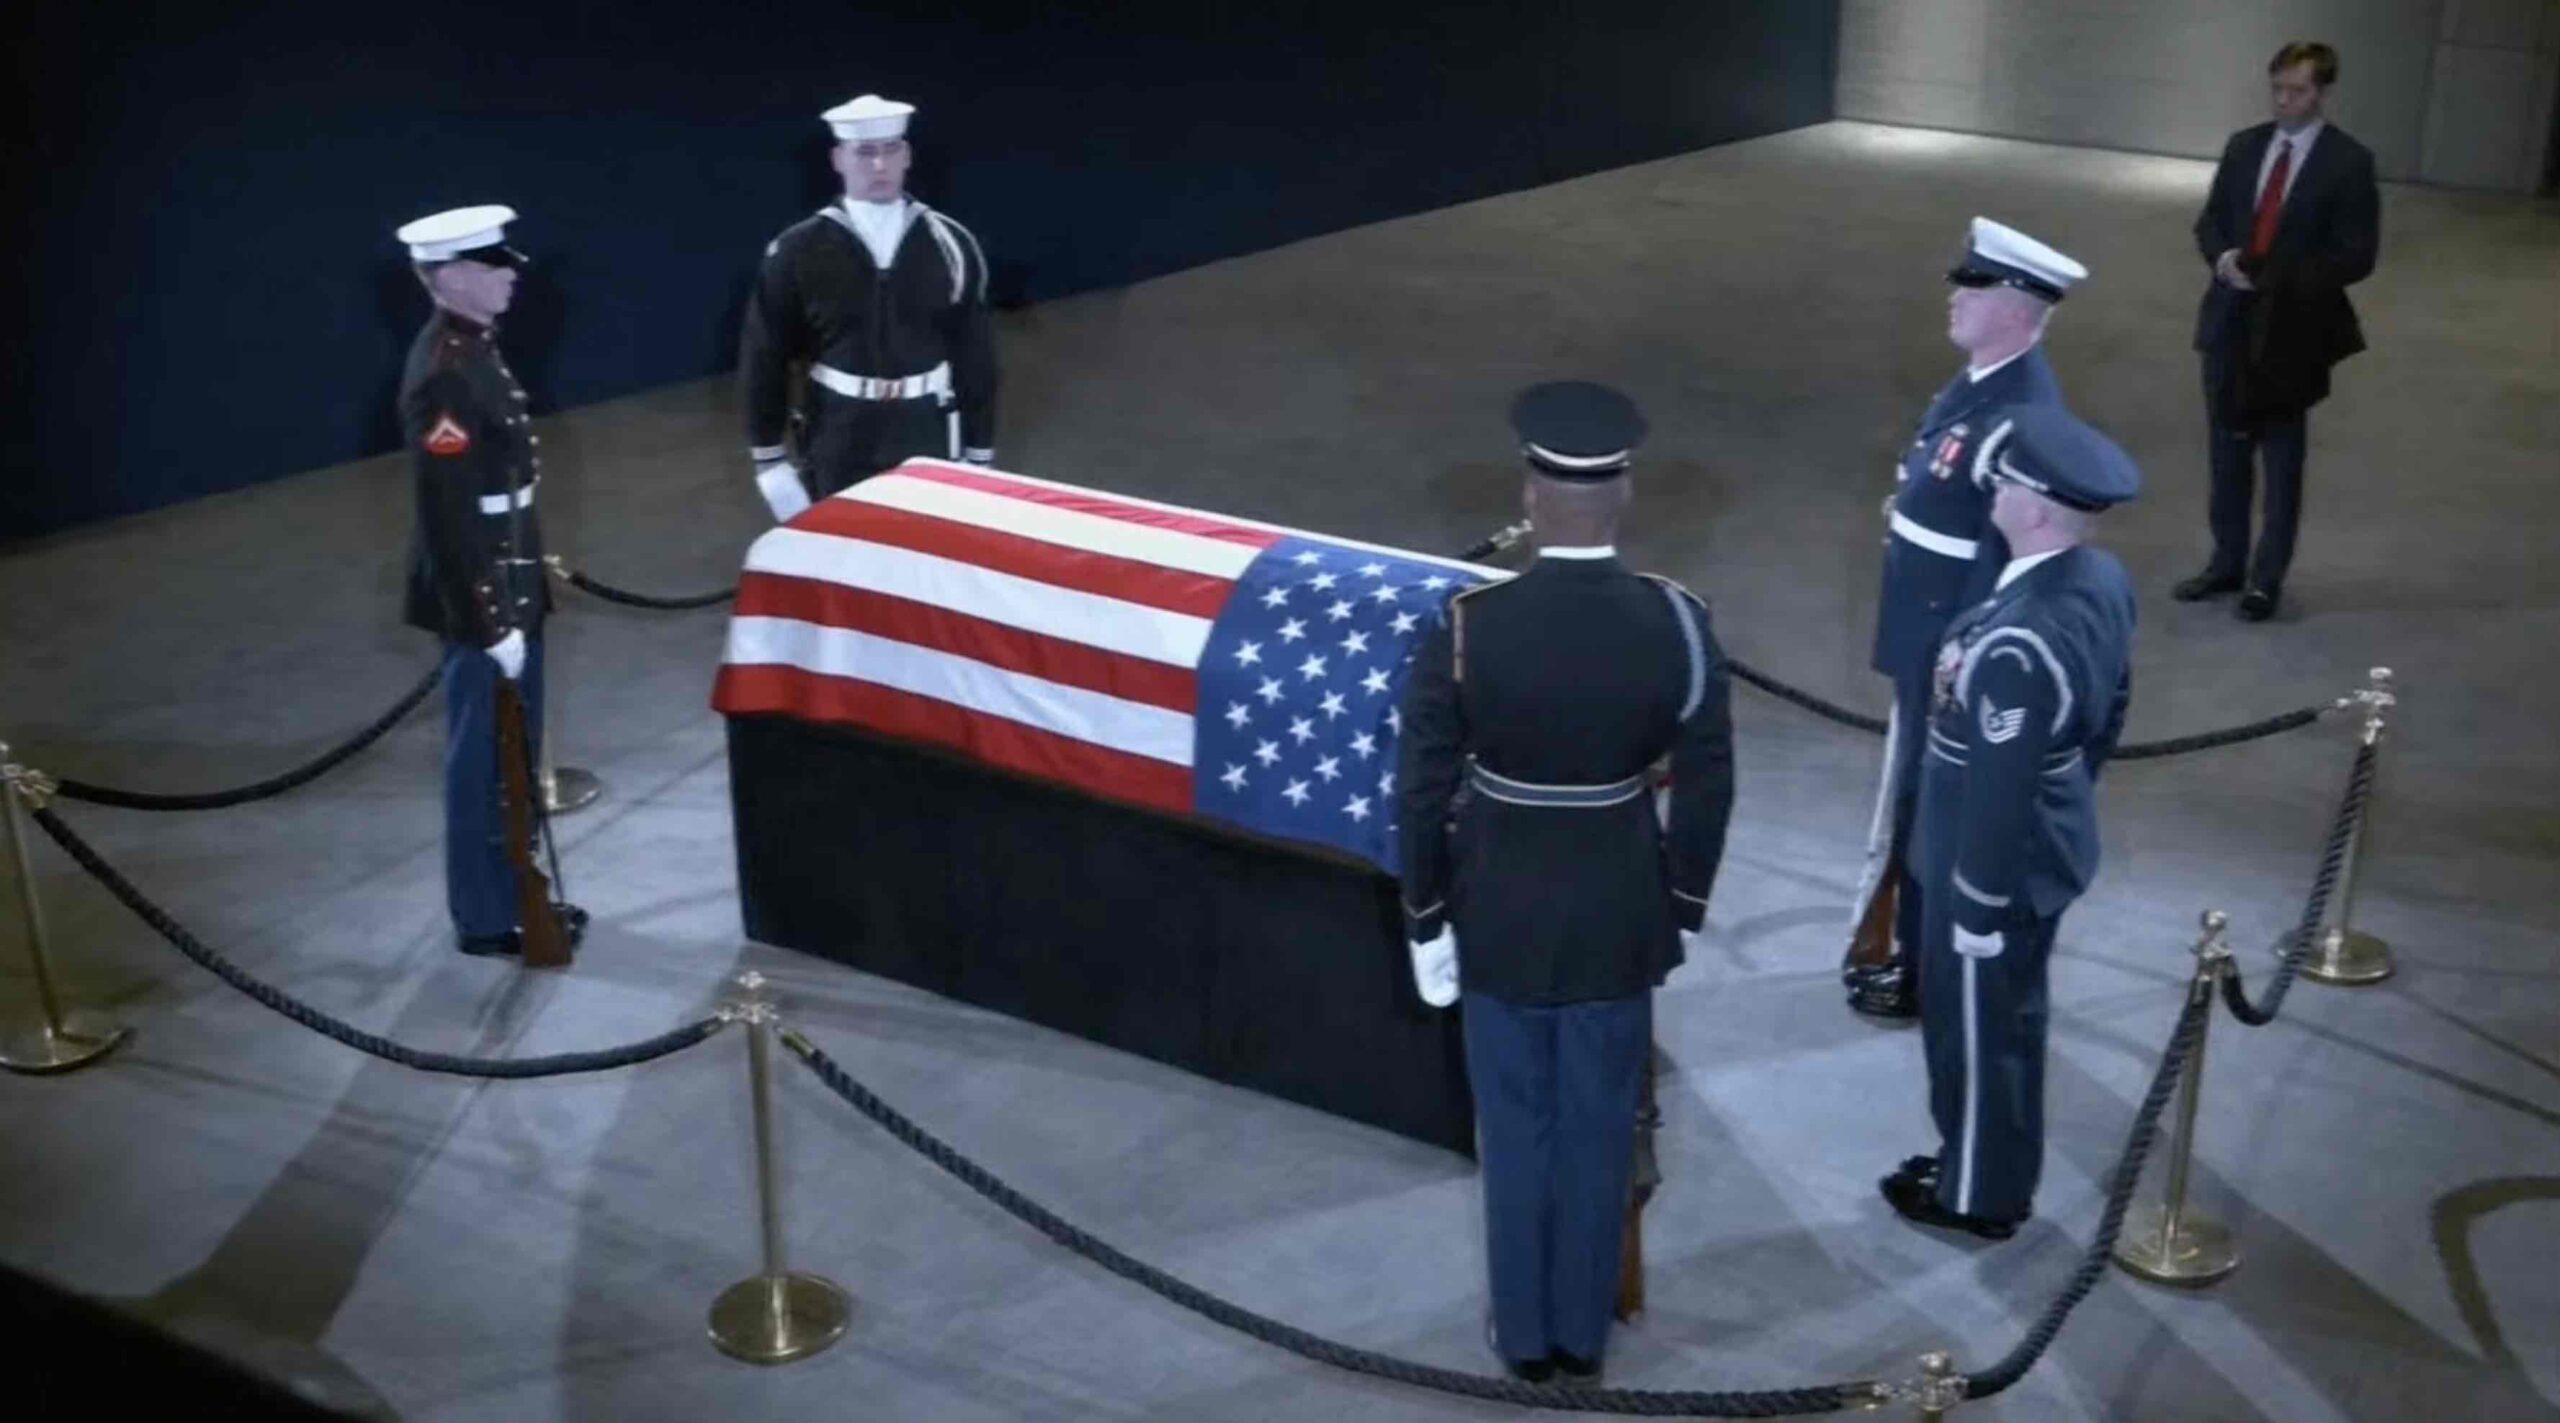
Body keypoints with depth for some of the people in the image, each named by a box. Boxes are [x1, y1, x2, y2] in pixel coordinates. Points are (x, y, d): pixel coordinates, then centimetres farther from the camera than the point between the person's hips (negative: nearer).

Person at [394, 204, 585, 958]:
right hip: (478, 590, -10)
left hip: (508, 575, 10)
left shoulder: (473, 346, 7)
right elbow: (449, 515, -24)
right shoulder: (443, 376, -24)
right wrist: (491, 622, -22)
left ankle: (513, 892, 34)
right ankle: (488, 917, 17)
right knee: (485, 757, 4)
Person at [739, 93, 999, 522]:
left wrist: (980, 452, 4)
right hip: (838, 439, -1)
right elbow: (764, 357, 0)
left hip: (926, 434, 1)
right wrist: (768, 457, -1)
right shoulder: (799, 252, -6)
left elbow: (975, 354, 3)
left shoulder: (949, 244, -2)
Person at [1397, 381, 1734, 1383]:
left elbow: (1420, 793, -12)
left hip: (1500, 912, -1)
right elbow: (1707, 787, -5)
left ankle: (1526, 1332, 33)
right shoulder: (1678, 624, -15)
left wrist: (1426, 921, 2)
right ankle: (1583, 1331, 34)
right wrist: (1686, 905, 10)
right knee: (1599, 1128, 18)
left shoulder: (1464, 630, -19)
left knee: (1516, 1127, 16)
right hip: (1619, 914, 1)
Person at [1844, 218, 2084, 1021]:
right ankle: (1910, 946, 38)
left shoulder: (2023, 411, -26)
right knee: (1917, 797, 21)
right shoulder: (1980, 379, 6)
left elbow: (2004, 551, -25)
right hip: (1929, 632, 10)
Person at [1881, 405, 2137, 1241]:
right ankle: (1996, 1166, 47)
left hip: (1998, 866, -9)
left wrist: (1977, 909, -17)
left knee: (1975, 1027, 14)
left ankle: (1977, 1194, 35)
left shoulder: (2018, 645, -36)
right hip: (2052, 842, 9)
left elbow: (1999, 792, -28)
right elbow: (2110, 710, 8)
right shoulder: (2104, 580, -7)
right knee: (2010, 1016, 26)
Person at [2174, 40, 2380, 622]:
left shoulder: (2350, 161, -7)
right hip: (2229, 320, 5)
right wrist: (2222, 257, -10)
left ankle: (2268, 578, 13)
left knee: (2283, 457, 4)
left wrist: (2286, 279, -21)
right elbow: (2209, 221, 13)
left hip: (2292, 328, -5)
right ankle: (2227, 563, 24)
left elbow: (2356, 254, -9)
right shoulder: (2243, 146, 8)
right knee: (2226, 449, 12)